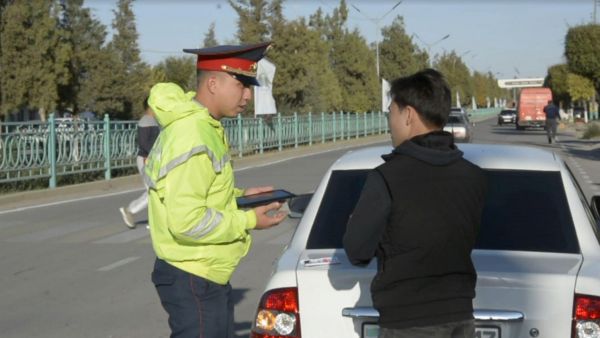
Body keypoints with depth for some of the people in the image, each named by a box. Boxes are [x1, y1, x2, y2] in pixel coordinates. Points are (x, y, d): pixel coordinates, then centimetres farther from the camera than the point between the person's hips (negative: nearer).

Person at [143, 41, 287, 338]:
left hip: (206, 274, 11)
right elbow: (186, 221, -28)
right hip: (193, 280, -11)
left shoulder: (204, 127, 8)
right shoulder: (191, 139, -24)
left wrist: (238, 197, 7)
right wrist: (248, 220, -18)